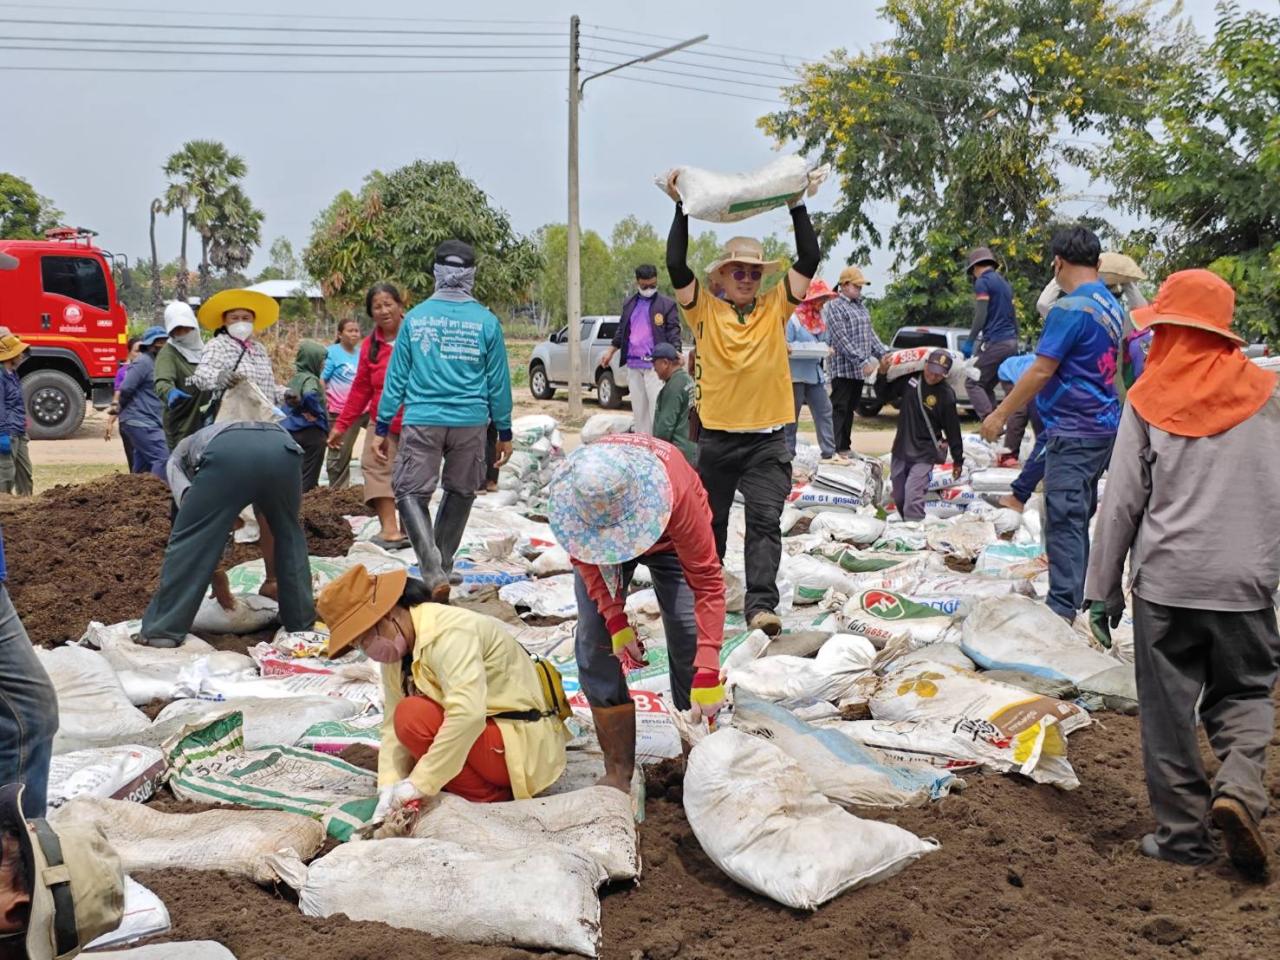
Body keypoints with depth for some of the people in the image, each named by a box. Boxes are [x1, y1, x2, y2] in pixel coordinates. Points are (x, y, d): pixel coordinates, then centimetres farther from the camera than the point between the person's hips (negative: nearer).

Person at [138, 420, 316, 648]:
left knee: (190, 539, 11)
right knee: (289, 536, 27)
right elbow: (267, 528, 50)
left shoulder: (180, 456, 40)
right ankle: (302, 625, 31)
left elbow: (191, 514, 21)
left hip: (227, 452, -4)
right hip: (282, 449, 4)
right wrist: (271, 579, 63)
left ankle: (163, 630, 11)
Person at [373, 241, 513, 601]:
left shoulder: (415, 317, 1)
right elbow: (498, 381, 4)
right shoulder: (486, 321, -1)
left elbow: (396, 376, 3)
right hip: (470, 422, 1)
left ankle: (434, 574, -12)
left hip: (422, 421, -1)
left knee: (410, 492, 4)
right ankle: (441, 566, 28)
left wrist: (382, 427, 9)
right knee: (460, 492, 18)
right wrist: (504, 432, 13)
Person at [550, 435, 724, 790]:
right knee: (595, 643, -10)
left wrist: (707, 672, -44)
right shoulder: (570, 488, -37)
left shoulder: (677, 492, -45)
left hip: (668, 539, -2)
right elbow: (582, 556, -17)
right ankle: (618, 770, -3)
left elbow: (707, 581, -39)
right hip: (596, 547, 2)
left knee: (689, 640, -15)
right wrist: (615, 619, -28)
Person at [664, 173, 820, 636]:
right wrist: (683, 209, -11)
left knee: (765, 520, -9)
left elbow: (809, 259, -1)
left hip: (768, 438, 0)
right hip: (717, 437, 0)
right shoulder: (705, 311, 1)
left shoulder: (776, 308, 5)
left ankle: (761, 604, -12)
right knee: (710, 522, 13)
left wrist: (797, 205, -4)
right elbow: (676, 266, -9)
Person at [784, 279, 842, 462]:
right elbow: (785, 346, -12)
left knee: (824, 411, 5)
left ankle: (828, 453, 10)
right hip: (796, 373, -7)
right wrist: (789, 349, -33)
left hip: (815, 372, 8)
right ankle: (787, 455, 9)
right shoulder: (794, 318, -11)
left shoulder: (819, 318, 13)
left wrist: (826, 349, 1)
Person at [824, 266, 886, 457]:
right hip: (843, 368, -8)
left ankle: (845, 446, 18)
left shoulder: (861, 307, 18)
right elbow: (841, 339, -17)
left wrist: (883, 354, 9)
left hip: (859, 370, 8)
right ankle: (834, 448, -10)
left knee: (850, 410, 12)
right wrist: (863, 361, -21)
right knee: (839, 409, -8)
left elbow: (871, 334, 23)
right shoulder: (834, 307, -9)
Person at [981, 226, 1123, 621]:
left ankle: (1063, 607, -3)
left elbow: (1042, 370, -18)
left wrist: (1000, 414, -11)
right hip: (1103, 425, 9)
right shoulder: (1112, 306, 12)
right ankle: (1077, 595, 25)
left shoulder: (1071, 308, -16)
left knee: (1064, 520, -5)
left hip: (1073, 430, -9)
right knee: (1079, 517, 16)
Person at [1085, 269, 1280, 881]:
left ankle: (1182, 832, 13)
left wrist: (1105, 588, 5)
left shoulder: (1149, 400, -3)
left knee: (1168, 707, 8)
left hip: (1167, 579, -1)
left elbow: (1122, 502, -2)